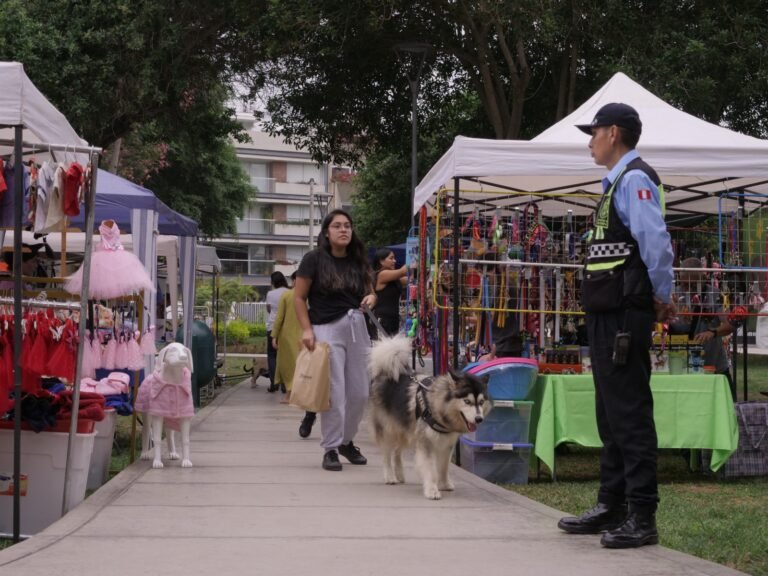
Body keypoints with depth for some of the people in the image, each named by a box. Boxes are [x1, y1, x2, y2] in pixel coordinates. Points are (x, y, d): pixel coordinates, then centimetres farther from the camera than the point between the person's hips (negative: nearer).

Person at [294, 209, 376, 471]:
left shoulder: (358, 261, 11)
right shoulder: (314, 259, -3)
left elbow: (369, 291, 21)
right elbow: (299, 297, -1)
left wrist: (371, 298, -3)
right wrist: (307, 329, -11)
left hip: (356, 328, 5)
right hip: (327, 329, -5)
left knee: (360, 392, 7)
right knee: (334, 393, -7)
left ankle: (347, 441, 27)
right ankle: (331, 449, 4)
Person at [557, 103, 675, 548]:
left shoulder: (635, 178, -12)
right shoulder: (618, 182, 18)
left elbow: (656, 242, -21)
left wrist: (663, 298, -11)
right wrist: (660, 300, 13)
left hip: (624, 313, -11)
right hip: (608, 312, 11)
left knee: (630, 413, -9)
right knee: (611, 413, 15)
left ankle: (642, 517, -5)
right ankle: (612, 508, 25)